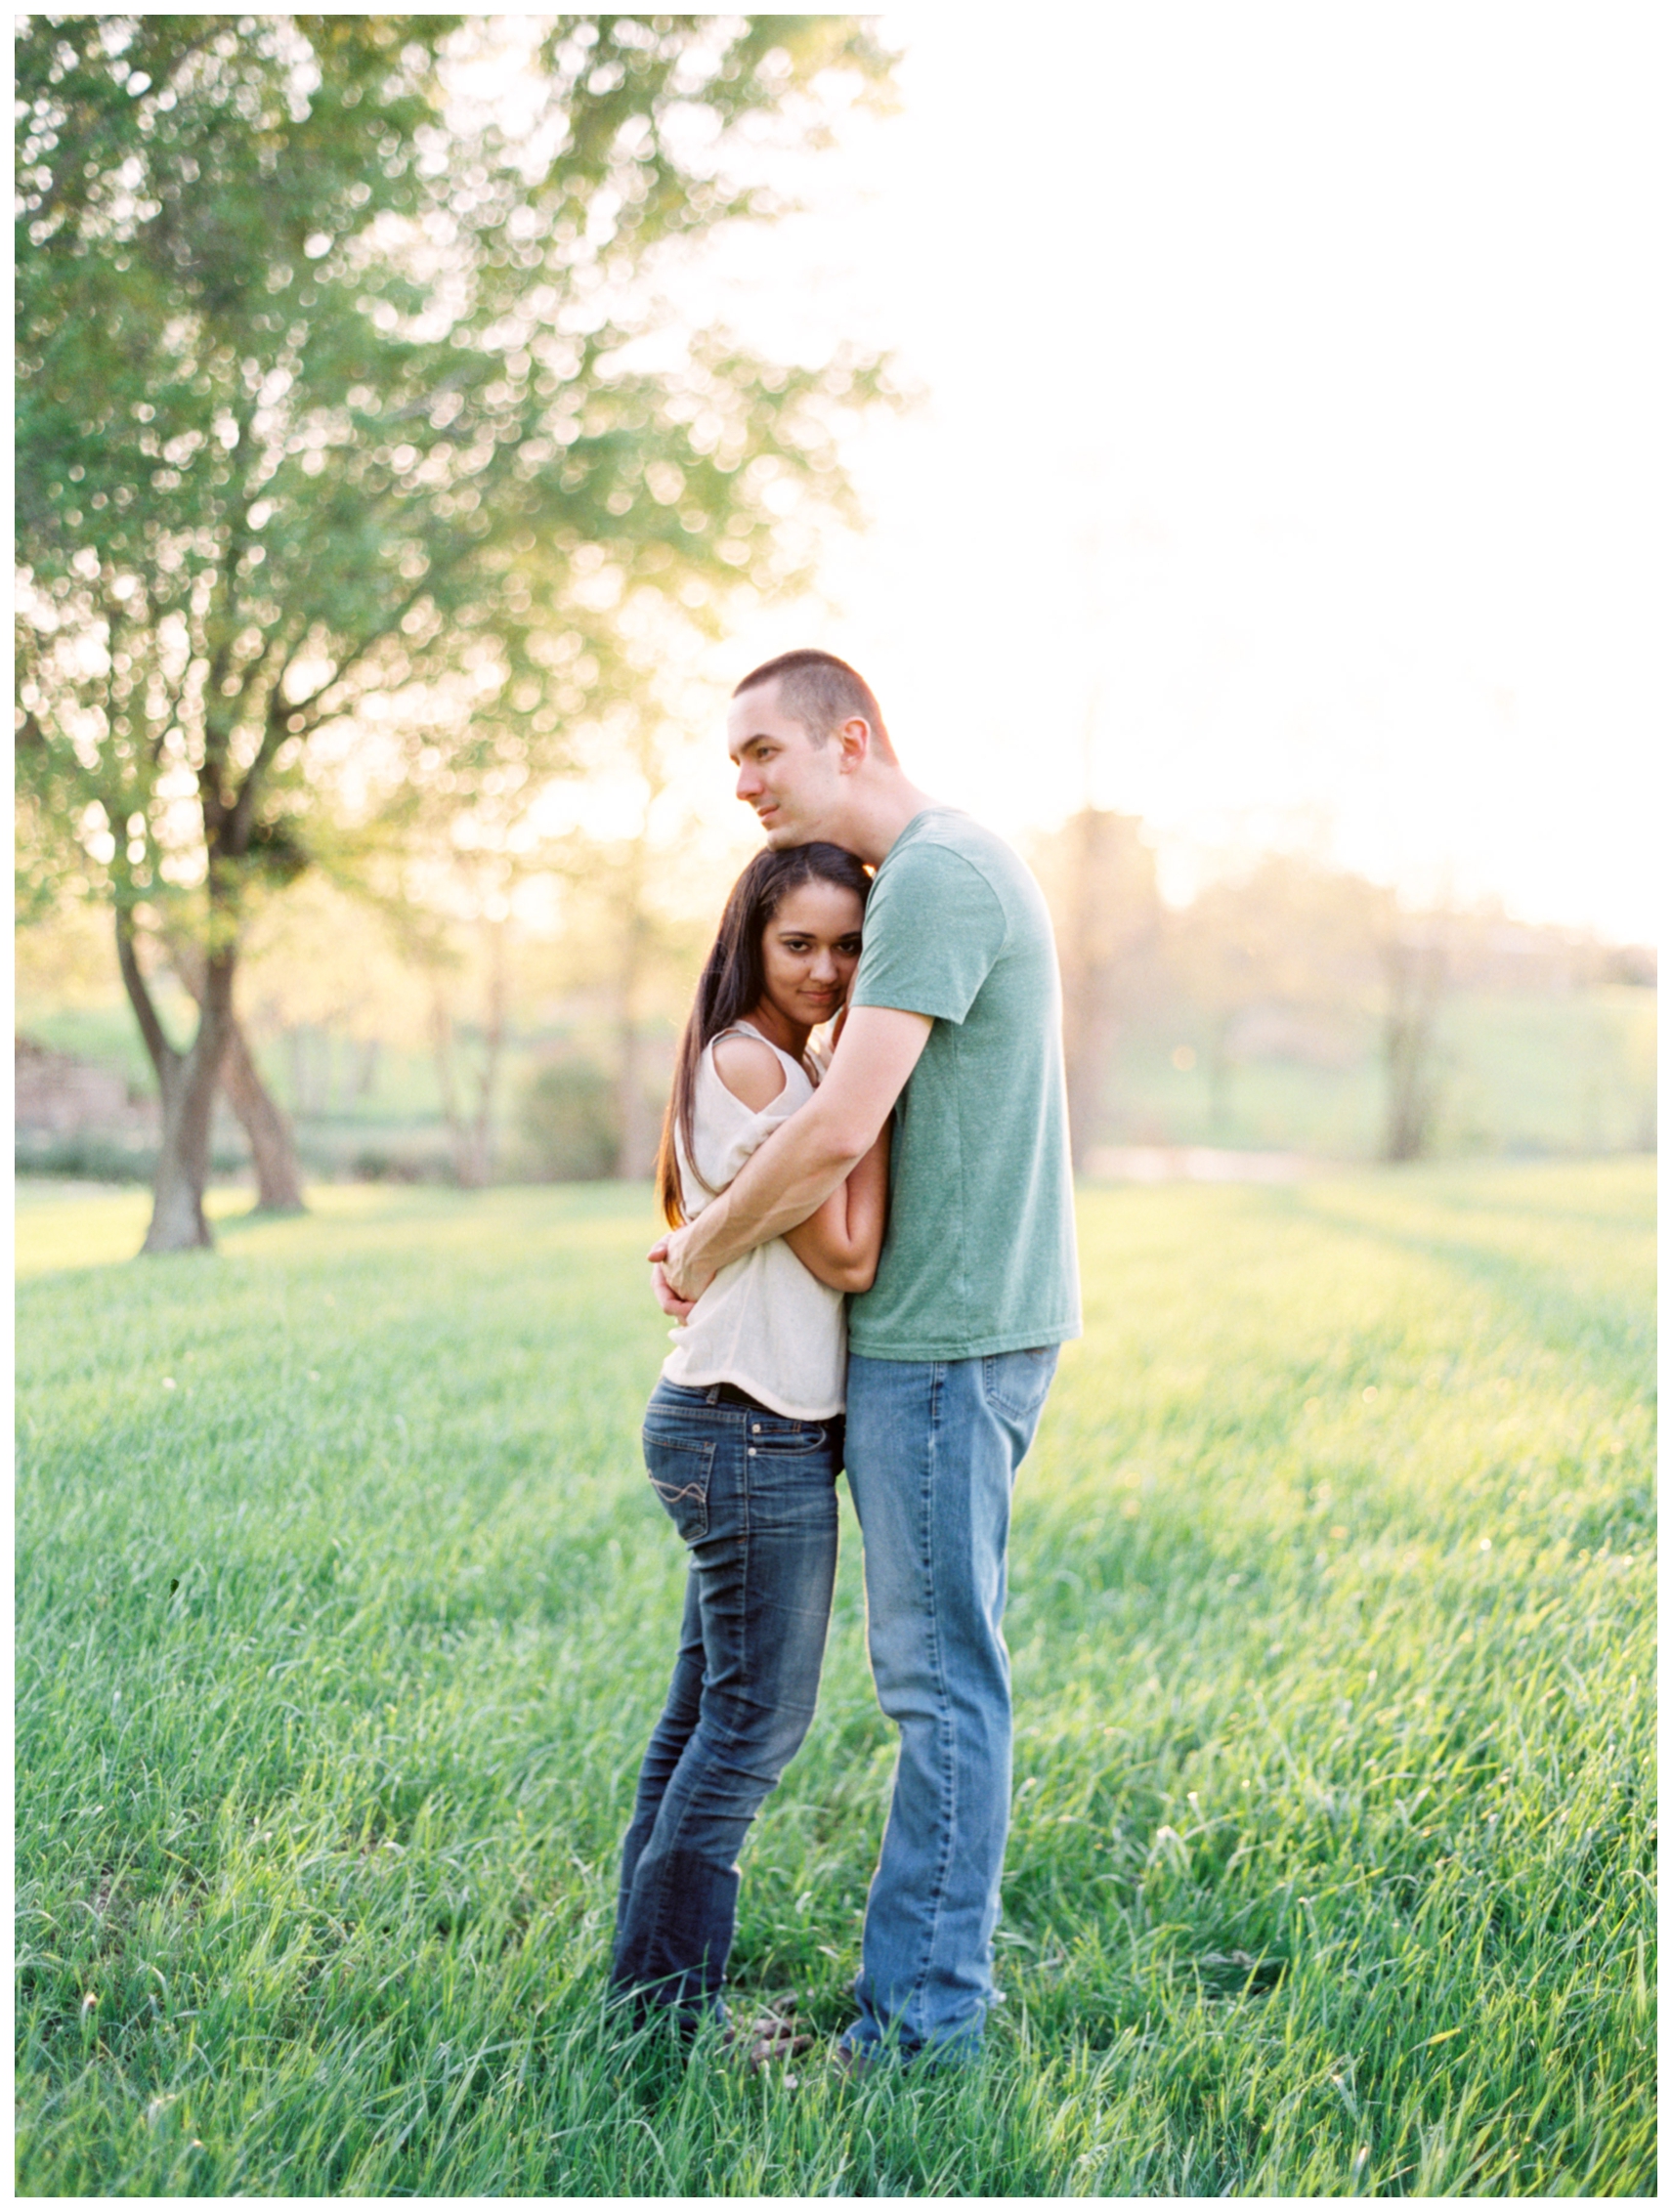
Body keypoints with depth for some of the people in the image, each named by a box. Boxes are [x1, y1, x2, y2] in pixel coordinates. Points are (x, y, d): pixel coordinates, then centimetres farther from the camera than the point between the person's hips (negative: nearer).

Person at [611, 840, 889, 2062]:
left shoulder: (791, 1065, 15)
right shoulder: (748, 1063, -15)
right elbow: (847, 1253, -16)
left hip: (736, 1429, 10)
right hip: (753, 1433, -10)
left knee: (708, 1710, 14)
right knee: (757, 1718, -3)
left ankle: (654, 1983, 24)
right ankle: (671, 2006, 7)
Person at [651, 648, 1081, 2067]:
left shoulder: (936, 875, -16)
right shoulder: (963, 865, 18)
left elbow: (840, 1130, -23)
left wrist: (703, 1253, -7)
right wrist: (718, 1240, 14)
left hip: (947, 1329, -10)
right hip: (972, 1315, 10)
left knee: (940, 1672, -3)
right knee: (950, 1666, 15)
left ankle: (925, 2014, 5)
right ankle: (949, 1974, 24)